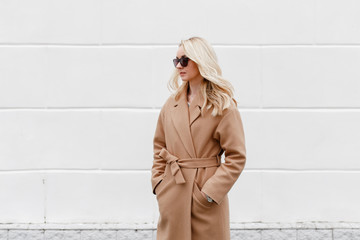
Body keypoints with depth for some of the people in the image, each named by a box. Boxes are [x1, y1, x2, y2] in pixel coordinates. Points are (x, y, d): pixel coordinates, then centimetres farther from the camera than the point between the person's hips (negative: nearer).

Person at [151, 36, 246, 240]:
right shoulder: (172, 103, 8)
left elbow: (236, 158, -8)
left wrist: (210, 192, -13)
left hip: (207, 199, -4)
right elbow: (159, 146, 16)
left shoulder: (223, 106, -7)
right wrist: (158, 182, 5)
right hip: (173, 196, 4)